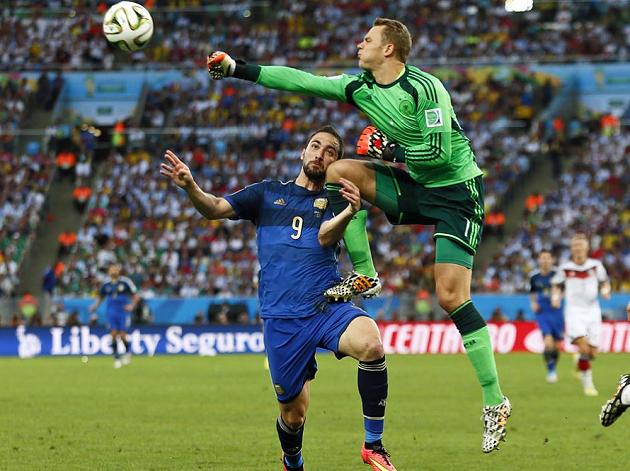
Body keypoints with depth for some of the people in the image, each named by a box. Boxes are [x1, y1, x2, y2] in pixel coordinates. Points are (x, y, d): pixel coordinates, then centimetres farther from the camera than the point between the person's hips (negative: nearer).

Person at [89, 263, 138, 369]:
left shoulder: (125, 282, -4)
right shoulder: (106, 284, 7)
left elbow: (135, 296, 1)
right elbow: (101, 297, 21)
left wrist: (132, 305, -16)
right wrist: (95, 306, 5)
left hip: (123, 312, -3)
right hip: (111, 312, 3)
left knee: (122, 335, -8)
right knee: (113, 334, -8)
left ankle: (127, 352, 20)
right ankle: (116, 358, 3)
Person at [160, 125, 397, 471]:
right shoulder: (268, 193, 15)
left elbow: (325, 237, -9)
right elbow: (215, 209, 4)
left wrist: (349, 212, -31)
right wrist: (190, 187, -18)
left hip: (327, 307, 0)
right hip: (281, 319, 0)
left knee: (371, 343, -32)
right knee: (293, 413, 2)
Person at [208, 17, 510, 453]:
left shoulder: (423, 88, -20)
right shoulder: (361, 88, 4)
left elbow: (440, 153, -24)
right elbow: (301, 81, 7)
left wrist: (390, 152, -14)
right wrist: (238, 69, 7)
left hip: (457, 191, -8)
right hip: (416, 187, 8)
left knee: (451, 296, -16)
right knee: (338, 172, -5)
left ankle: (495, 401, -11)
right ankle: (364, 277, 0)